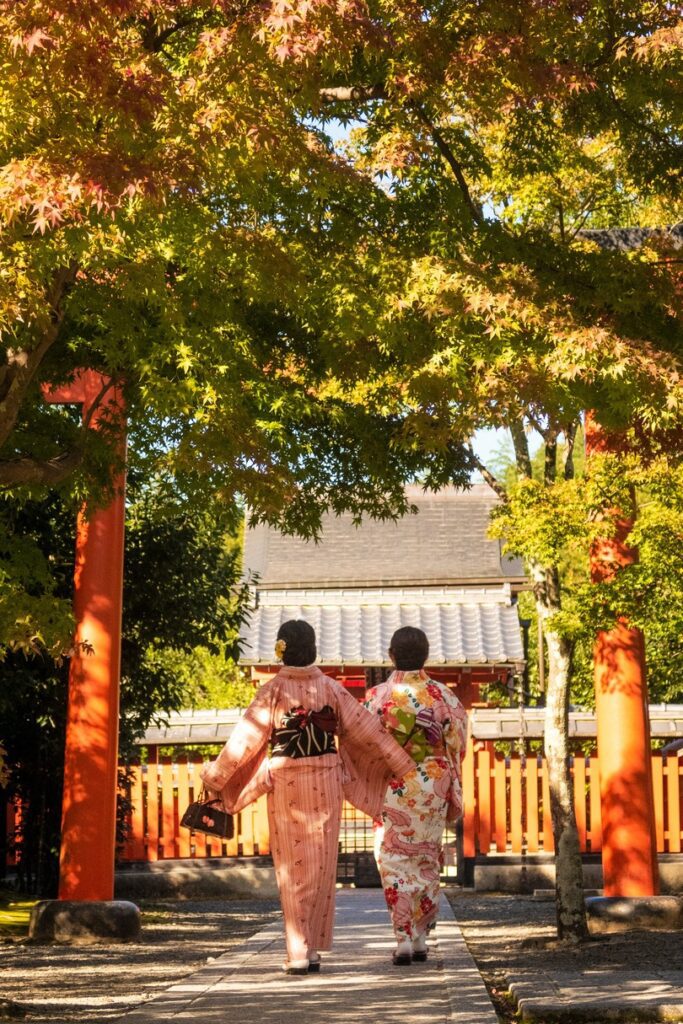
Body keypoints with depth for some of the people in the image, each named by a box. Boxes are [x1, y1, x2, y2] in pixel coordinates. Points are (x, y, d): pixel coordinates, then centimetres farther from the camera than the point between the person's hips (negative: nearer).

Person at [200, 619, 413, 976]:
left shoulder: (274, 690, -6)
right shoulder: (330, 688, 0)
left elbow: (245, 738, -6)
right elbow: (367, 729, 1)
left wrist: (214, 776, 4)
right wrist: (403, 765, 8)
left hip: (285, 785, -2)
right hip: (325, 785, 2)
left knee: (293, 866, 4)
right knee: (322, 865, 10)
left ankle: (298, 952, 0)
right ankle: (314, 948, 13)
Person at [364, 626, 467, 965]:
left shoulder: (377, 696, -7)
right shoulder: (443, 696, -3)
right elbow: (456, 748, 1)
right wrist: (455, 798, 8)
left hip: (392, 788, -2)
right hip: (433, 787, 2)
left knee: (394, 862, 5)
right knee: (427, 861, 13)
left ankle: (404, 939, -3)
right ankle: (420, 938, 15)